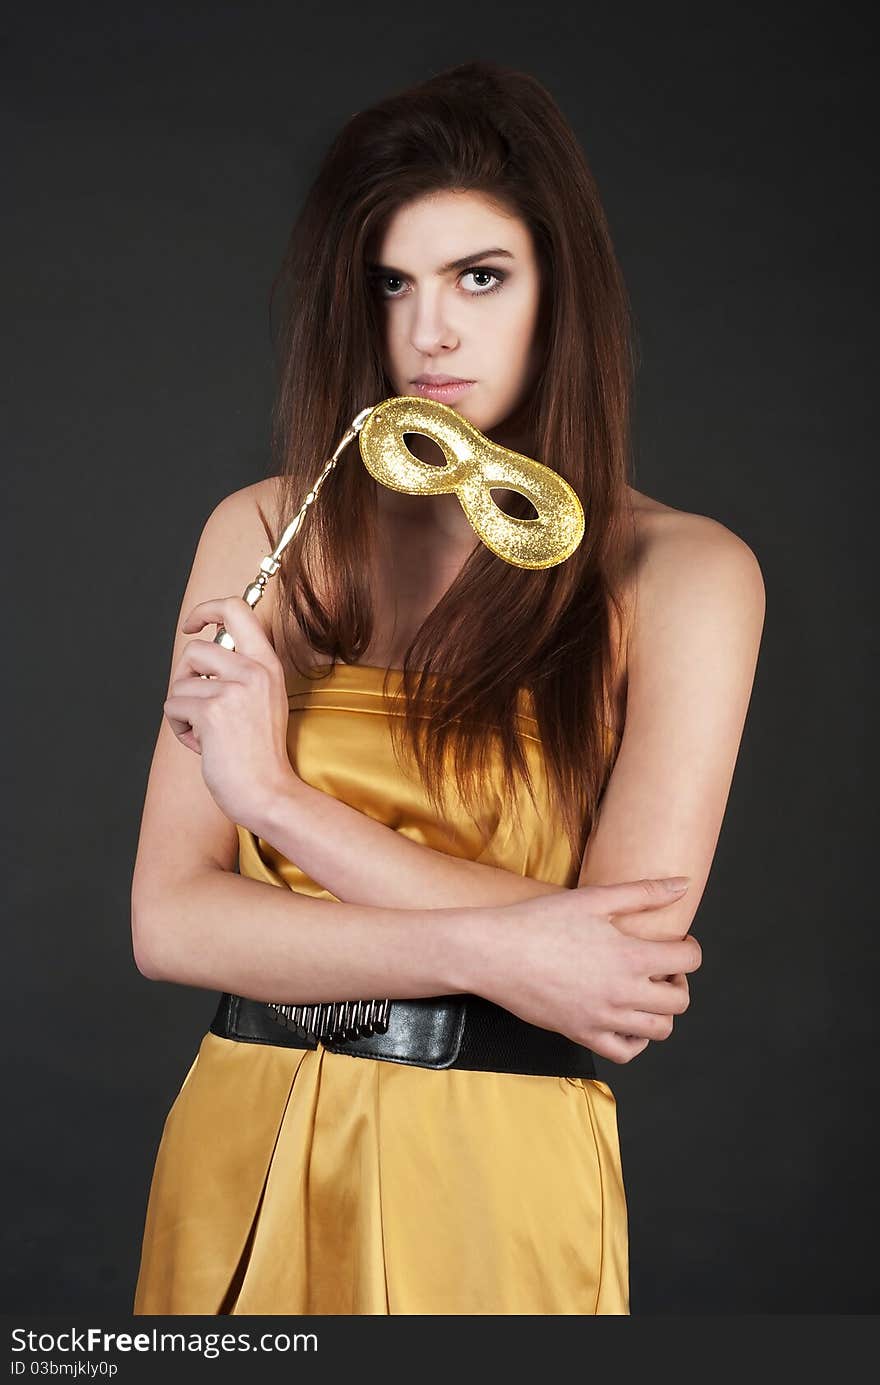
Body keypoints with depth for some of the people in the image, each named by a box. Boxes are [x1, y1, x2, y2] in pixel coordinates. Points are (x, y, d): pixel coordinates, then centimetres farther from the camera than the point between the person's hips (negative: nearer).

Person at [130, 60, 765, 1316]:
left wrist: (278, 796, -14)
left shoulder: (679, 574, -7)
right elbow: (169, 922, -5)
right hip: (242, 1163, 3)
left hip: (502, 1181, -2)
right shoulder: (265, 536, 1)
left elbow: (626, 958, -16)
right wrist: (486, 950, -18)